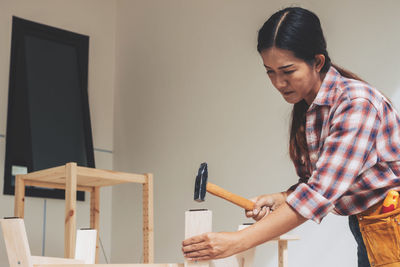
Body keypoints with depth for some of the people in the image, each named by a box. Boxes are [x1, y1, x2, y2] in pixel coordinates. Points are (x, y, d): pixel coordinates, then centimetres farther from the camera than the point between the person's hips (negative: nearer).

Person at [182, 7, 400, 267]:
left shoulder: (356, 103, -24)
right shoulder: (305, 108, 3)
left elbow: (321, 191, -31)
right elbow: (314, 183, 10)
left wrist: (238, 241, -34)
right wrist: (280, 199, -12)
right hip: (363, 226, 7)